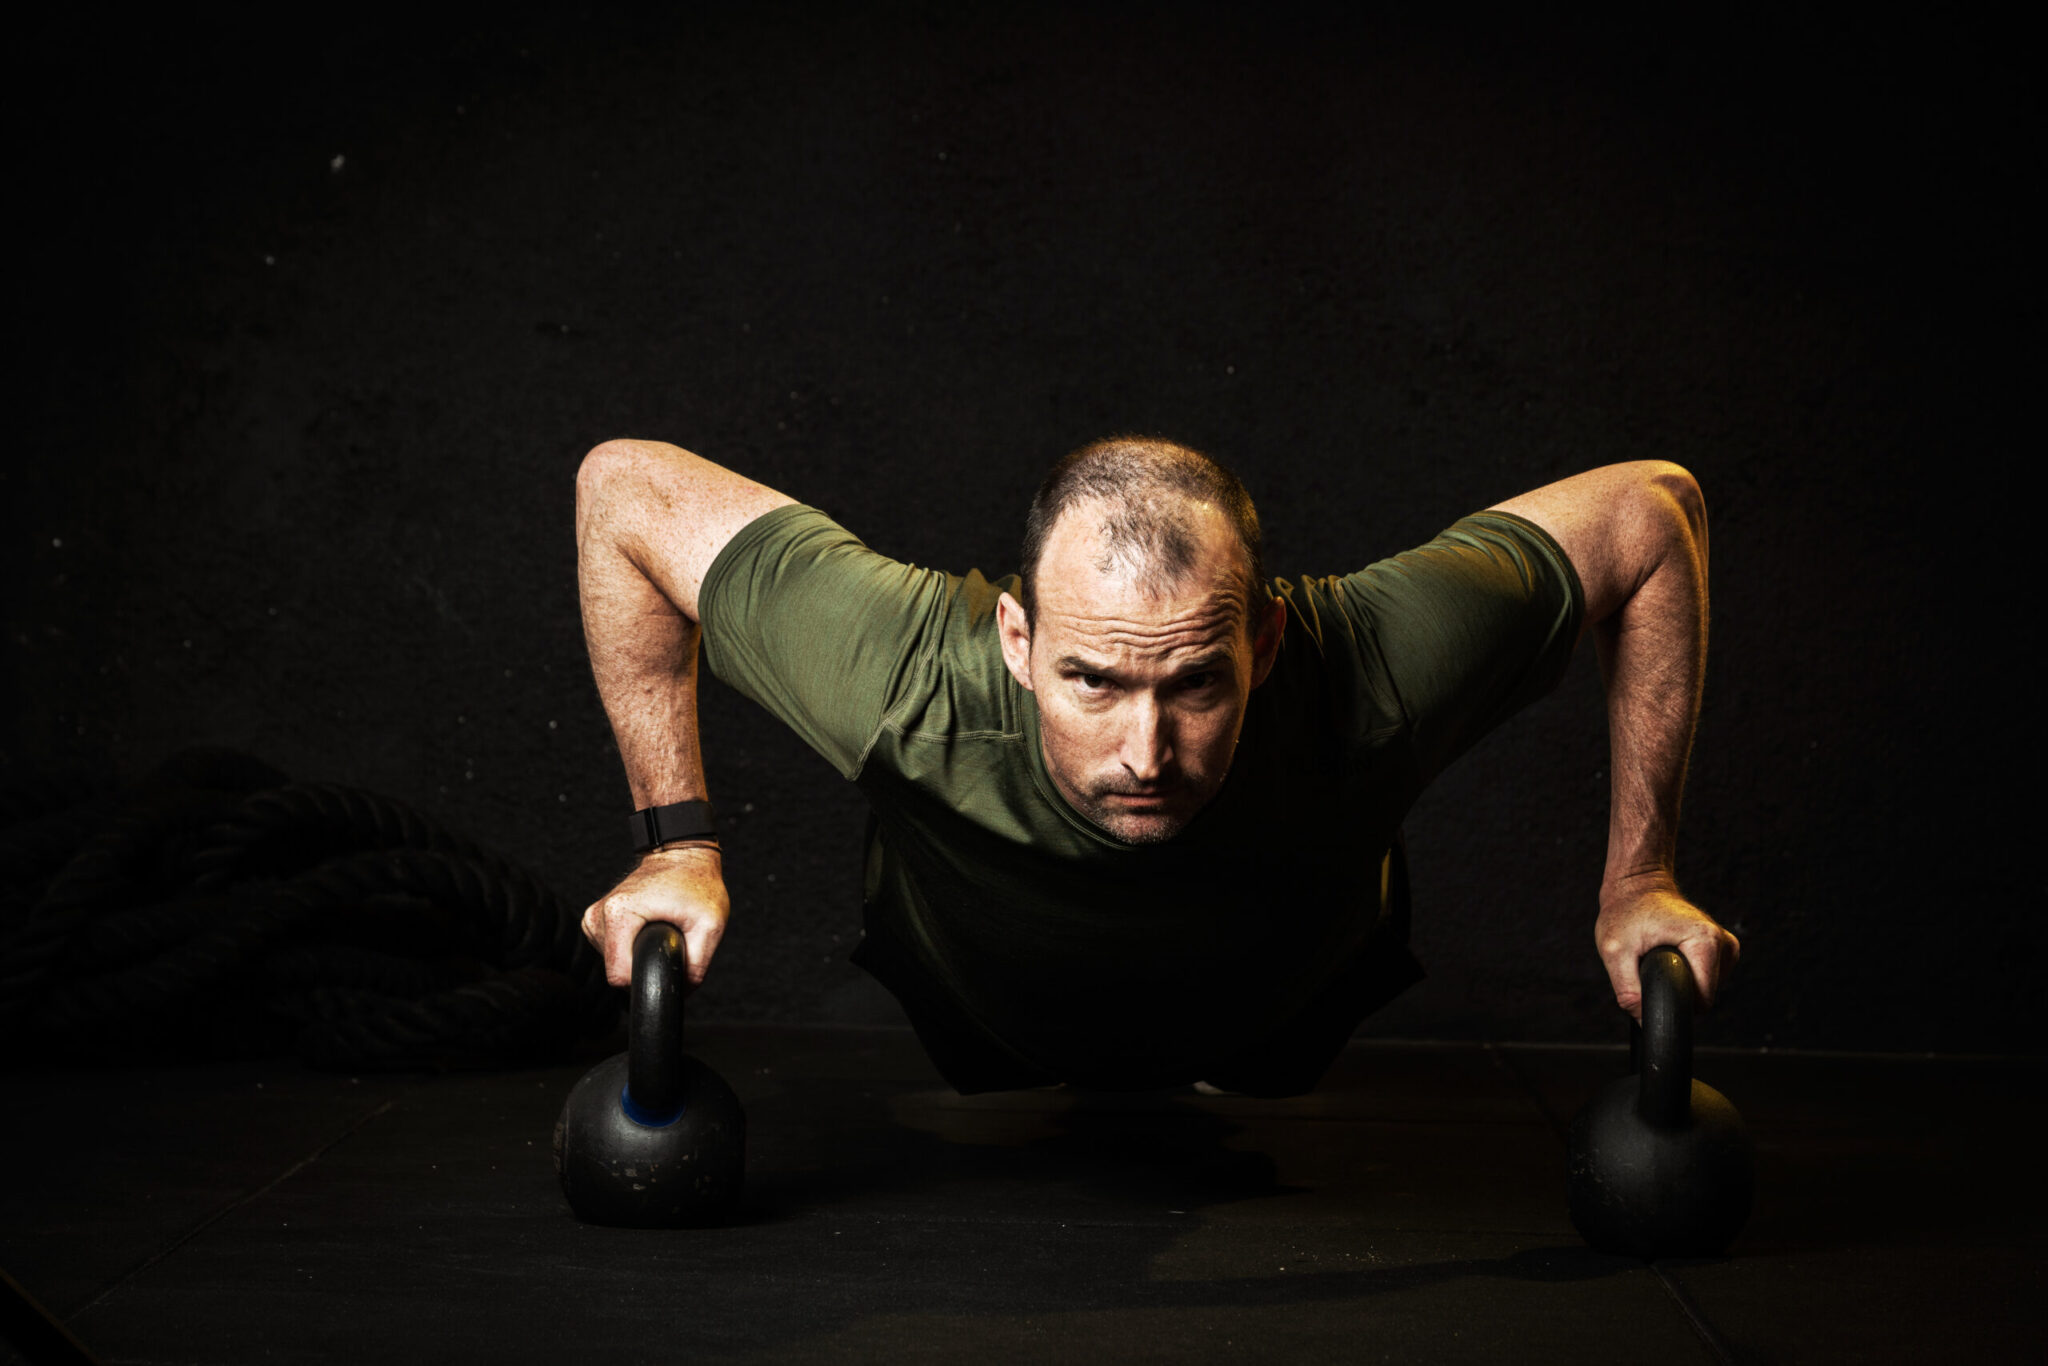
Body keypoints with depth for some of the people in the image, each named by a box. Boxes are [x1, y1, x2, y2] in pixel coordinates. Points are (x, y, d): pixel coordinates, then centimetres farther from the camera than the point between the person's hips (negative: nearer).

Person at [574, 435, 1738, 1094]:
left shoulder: (1376, 672, -46)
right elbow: (626, 488, -31)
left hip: (1283, 1029, 1)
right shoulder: (906, 680, -47)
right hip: (971, 1036, 0)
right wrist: (680, 844, -30)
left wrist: (1639, 881, -25)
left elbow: (1650, 511, -28)